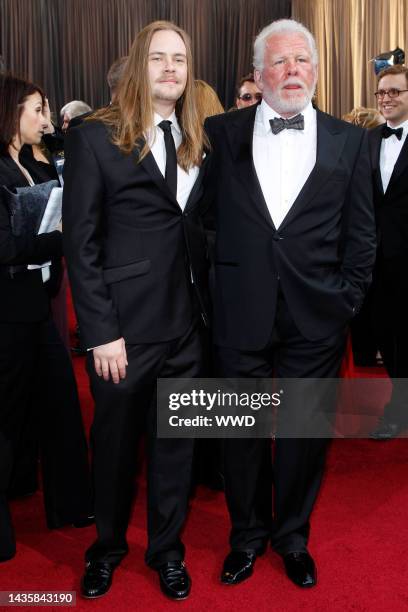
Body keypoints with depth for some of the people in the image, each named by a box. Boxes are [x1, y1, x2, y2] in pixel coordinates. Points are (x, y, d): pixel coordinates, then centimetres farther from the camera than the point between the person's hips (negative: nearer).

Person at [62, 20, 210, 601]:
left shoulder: (196, 142, 10)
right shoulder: (95, 137, -5)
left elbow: (199, 230, 9)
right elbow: (81, 242, -8)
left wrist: (206, 304, 0)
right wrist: (101, 333, -13)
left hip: (185, 319, 4)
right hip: (124, 324, -4)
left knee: (176, 439, 14)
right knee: (115, 439, 13)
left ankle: (167, 547, 35)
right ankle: (108, 545, 37)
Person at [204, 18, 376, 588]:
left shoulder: (349, 140, 5)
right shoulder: (223, 133, 4)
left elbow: (361, 234, 5)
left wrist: (346, 301, -1)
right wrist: (211, 292, -3)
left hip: (316, 319, 1)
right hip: (241, 312, 0)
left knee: (305, 432, 12)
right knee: (242, 431, 12)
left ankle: (293, 537, 35)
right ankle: (247, 536, 35)